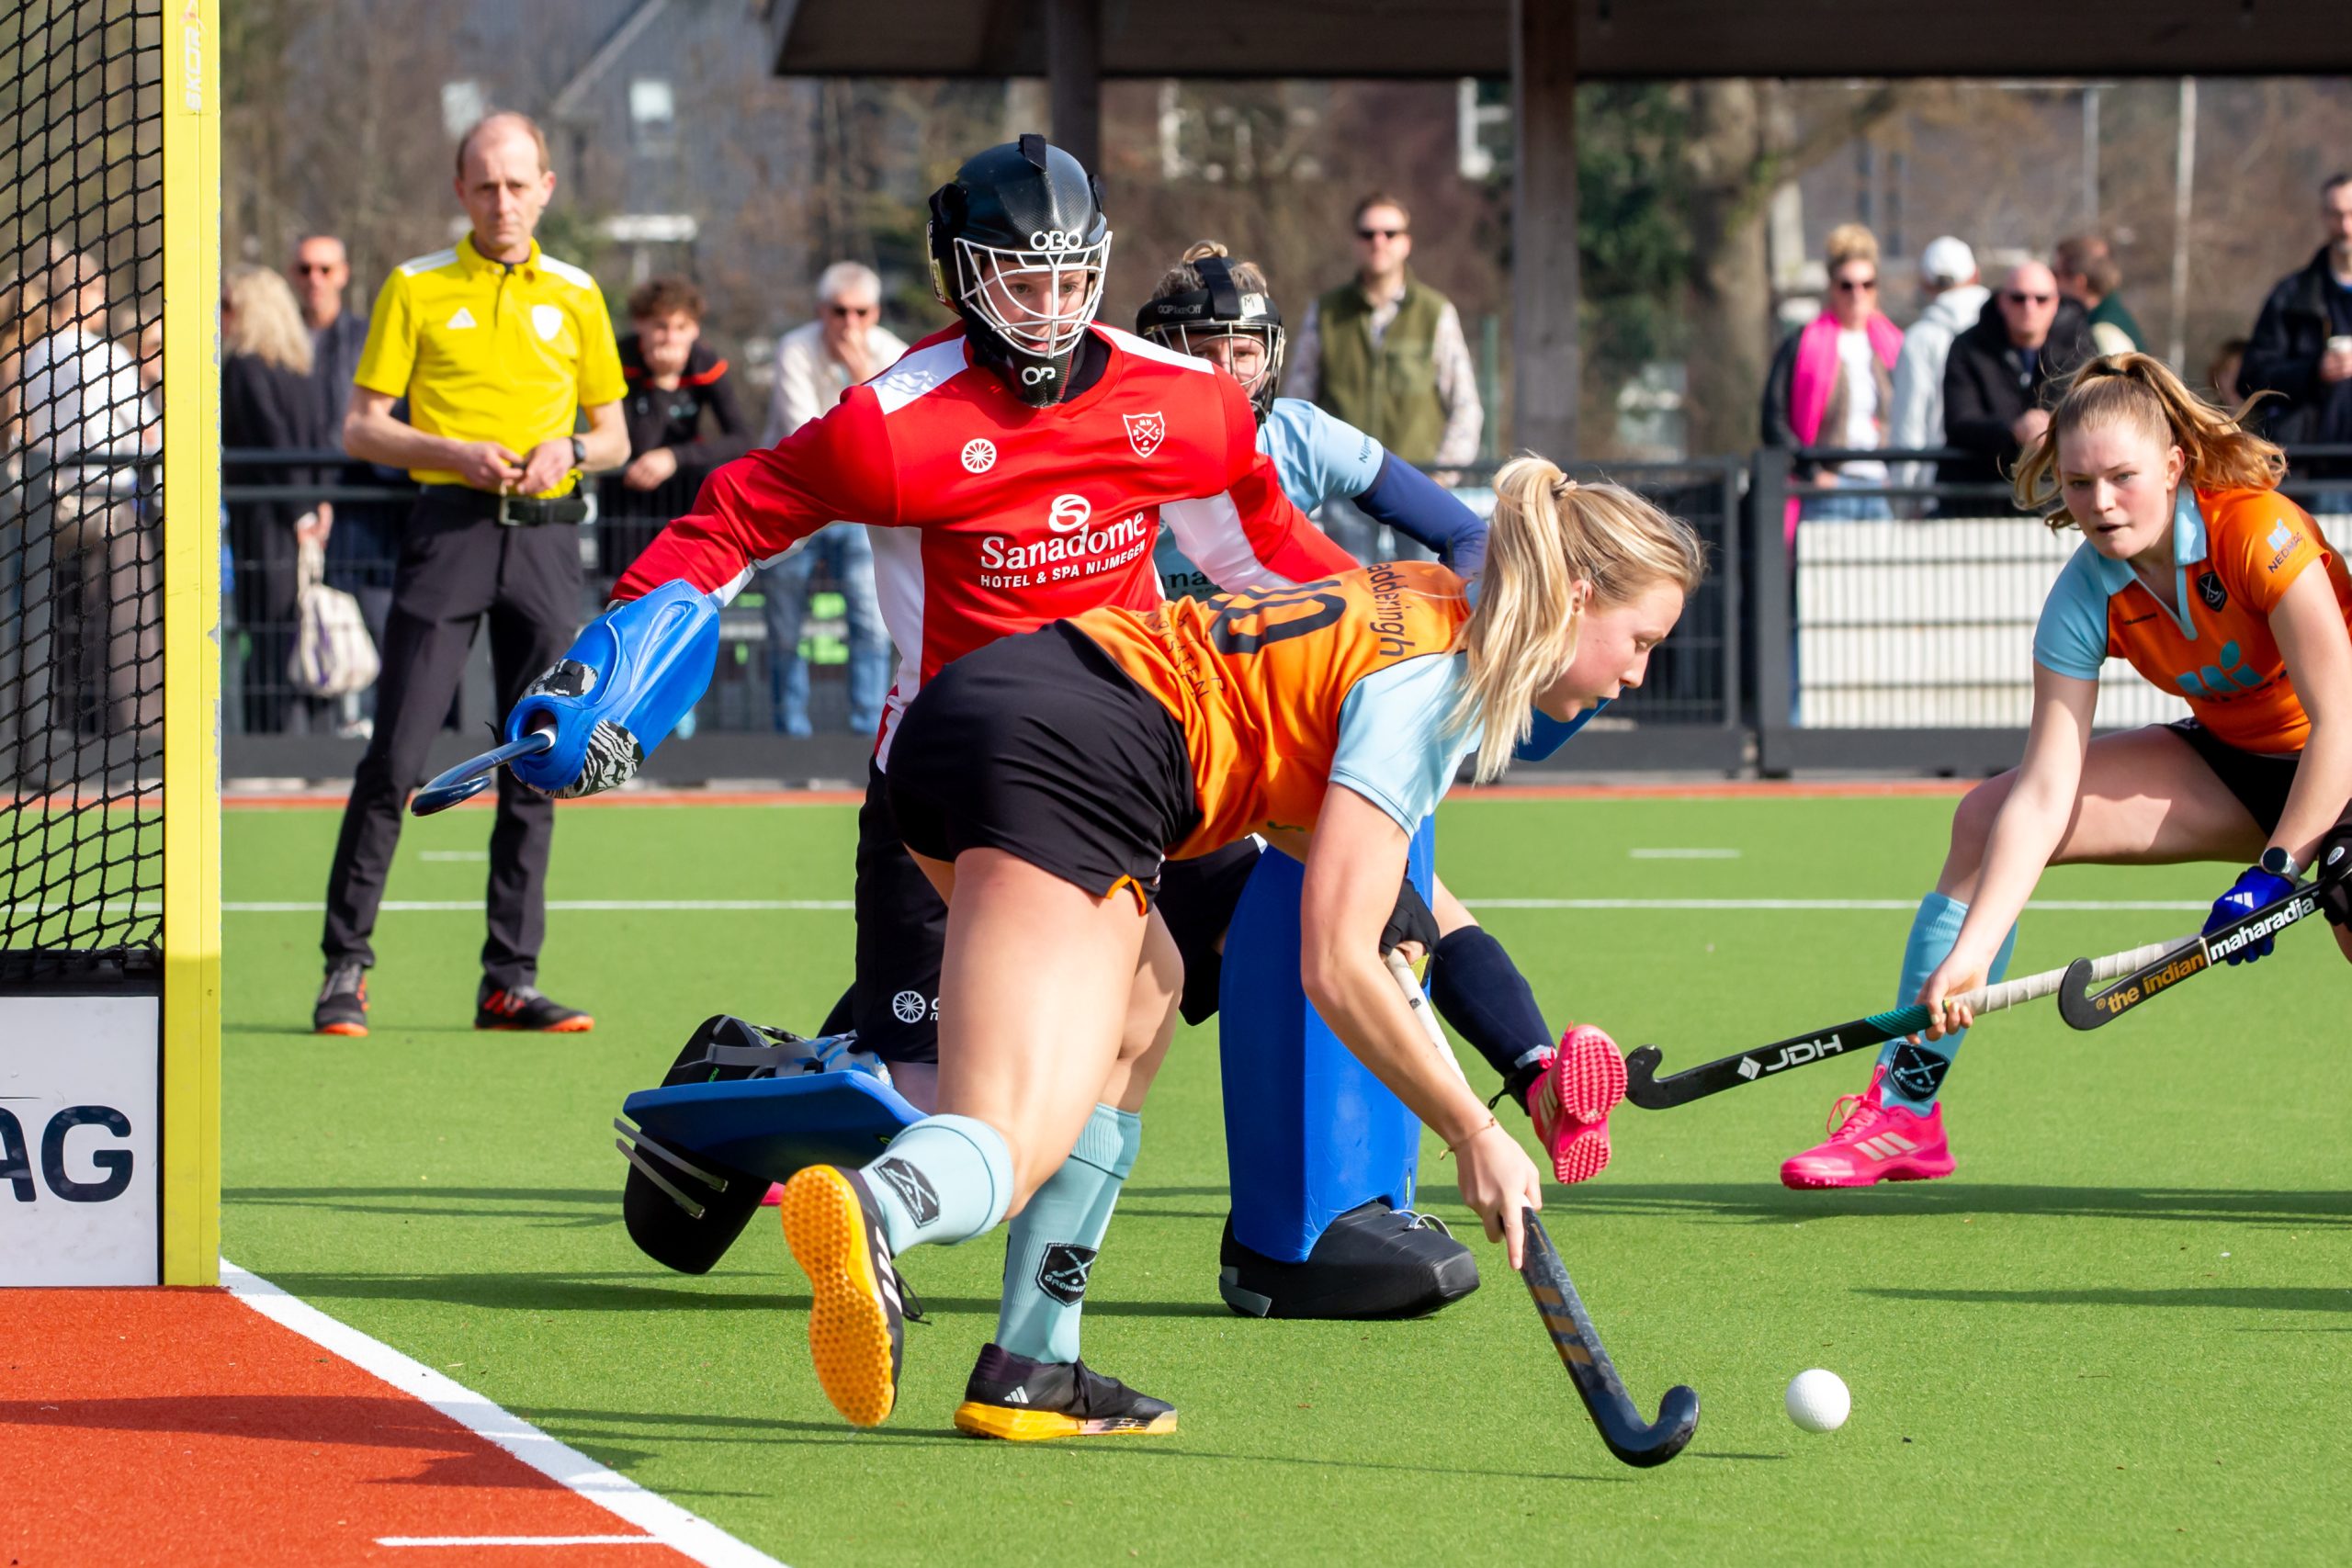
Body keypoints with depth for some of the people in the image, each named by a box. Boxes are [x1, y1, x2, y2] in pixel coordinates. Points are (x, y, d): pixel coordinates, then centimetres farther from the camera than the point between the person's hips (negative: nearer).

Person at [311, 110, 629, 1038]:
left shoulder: (576, 297, 12)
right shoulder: (415, 289, 5)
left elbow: (614, 435, 17)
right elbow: (361, 428, 3)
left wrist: (571, 450, -5)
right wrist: (453, 453, -12)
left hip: (545, 537, 3)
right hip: (448, 528, -3)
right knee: (396, 756, -8)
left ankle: (509, 980, 7)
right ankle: (345, 968, -1)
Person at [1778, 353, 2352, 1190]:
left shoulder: (2262, 532, -28)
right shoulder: (2086, 598, -15)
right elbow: (2044, 793, -19)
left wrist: (2277, 869, -32)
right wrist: (1969, 956, -29)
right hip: (2230, 763, 5)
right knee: (1988, 818, -8)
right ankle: (1903, 1110, -5)